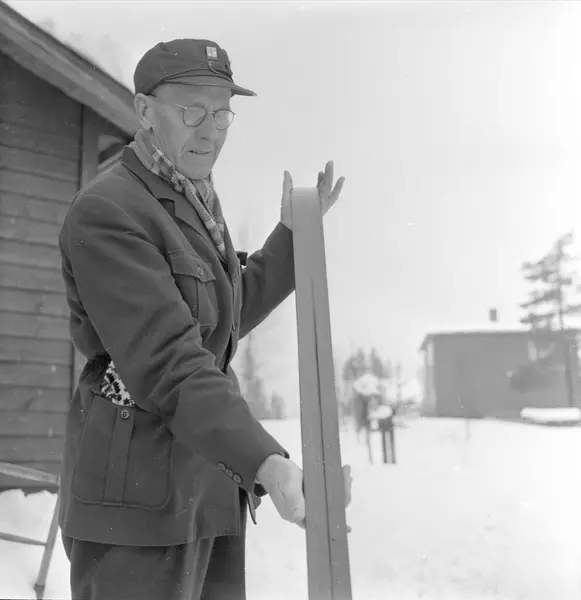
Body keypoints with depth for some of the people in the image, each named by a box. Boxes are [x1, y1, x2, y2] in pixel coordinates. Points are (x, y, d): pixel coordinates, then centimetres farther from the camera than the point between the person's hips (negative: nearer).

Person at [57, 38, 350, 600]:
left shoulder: (193, 203, 14)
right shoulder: (105, 211, -15)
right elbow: (169, 364, -25)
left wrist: (293, 233, 19)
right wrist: (268, 466, -34)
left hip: (208, 485, 9)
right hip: (138, 491, -9)